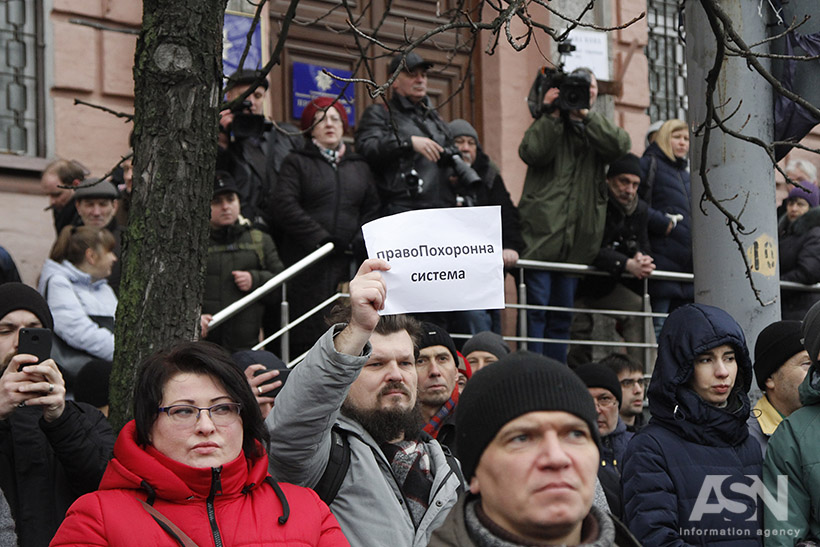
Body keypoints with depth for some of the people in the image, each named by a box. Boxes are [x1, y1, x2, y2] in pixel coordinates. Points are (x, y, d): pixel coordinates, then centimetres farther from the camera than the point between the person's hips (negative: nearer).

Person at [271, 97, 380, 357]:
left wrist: (359, 242, -3)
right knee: (310, 334, -9)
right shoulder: (296, 162, 9)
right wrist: (322, 238, -11)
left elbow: (372, 209, 15)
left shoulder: (359, 166, 21)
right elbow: (285, 207, -4)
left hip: (349, 263, 3)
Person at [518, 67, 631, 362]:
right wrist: (552, 114, -10)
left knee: (562, 313, 8)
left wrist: (586, 113, -10)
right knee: (535, 307, -9)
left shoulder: (598, 128, 19)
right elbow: (531, 152, -10)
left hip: (576, 238, 4)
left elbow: (619, 145, -5)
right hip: (542, 230, -4)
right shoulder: (547, 123, 10)